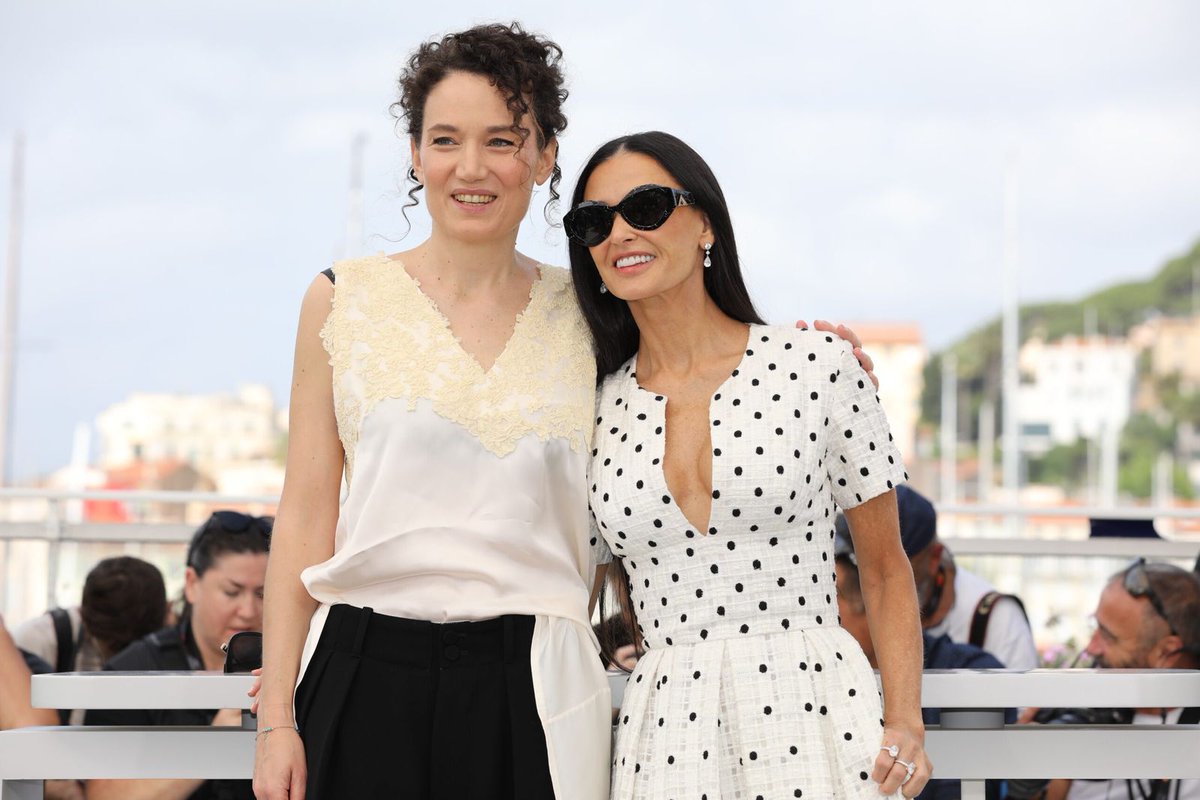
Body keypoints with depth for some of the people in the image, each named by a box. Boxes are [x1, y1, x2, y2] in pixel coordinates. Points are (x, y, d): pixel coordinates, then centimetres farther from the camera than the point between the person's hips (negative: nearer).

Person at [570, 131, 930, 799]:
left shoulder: (816, 366, -1)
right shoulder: (596, 410, 7)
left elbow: (886, 567, 3)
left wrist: (906, 722, -8)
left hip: (815, 709, -2)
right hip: (663, 732, 3)